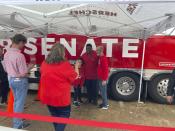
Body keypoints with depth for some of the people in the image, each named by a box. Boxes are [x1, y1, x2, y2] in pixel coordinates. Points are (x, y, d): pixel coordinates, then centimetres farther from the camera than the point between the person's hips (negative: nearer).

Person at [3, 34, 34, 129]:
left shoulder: (6, 54, 1)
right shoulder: (19, 55, -25)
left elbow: (6, 69, 12)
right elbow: (23, 73, -24)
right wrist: (29, 67, -7)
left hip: (11, 79, 8)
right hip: (20, 80, -8)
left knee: (16, 101, 23)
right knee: (20, 103, 7)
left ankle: (17, 121, 40)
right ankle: (17, 125, 21)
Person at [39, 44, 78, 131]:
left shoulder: (44, 63, -4)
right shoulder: (65, 65, -19)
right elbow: (75, 77, -6)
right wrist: (76, 67, 11)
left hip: (48, 96, 6)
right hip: (61, 97, -5)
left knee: (54, 115, 24)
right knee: (64, 115, 15)